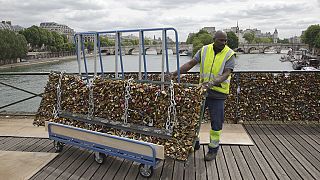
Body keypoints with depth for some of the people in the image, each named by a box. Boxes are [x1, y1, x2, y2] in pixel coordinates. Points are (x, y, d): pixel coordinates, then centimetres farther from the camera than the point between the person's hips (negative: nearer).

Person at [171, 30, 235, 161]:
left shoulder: (229, 54, -9)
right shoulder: (204, 50, 0)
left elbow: (226, 74, -19)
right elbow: (190, 63, -4)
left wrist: (213, 83, -37)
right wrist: (175, 73, -16)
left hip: (218, 93, -3)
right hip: (201, 90, 3)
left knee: (216, 122, 4)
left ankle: (213, 149, 24)